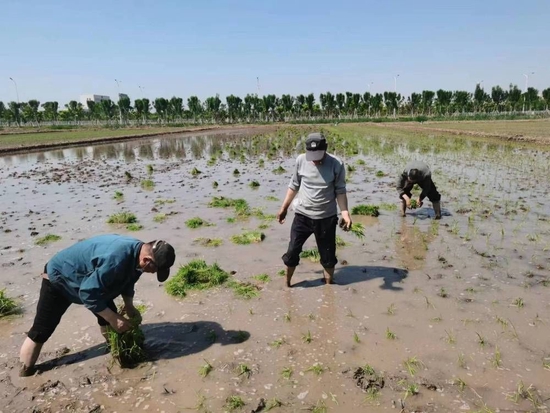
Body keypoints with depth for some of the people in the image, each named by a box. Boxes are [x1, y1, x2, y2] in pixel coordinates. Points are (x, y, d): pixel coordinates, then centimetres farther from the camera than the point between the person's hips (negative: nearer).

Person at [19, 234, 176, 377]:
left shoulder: (137, 251, -16)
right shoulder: (115, 259, -44)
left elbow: (127, 279, 5)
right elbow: (88, 294, -35)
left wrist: (129, 306, -5)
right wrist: (113, 318, -28)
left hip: (90, 281, 8)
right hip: (59, 278, -7)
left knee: (108, 318, 8)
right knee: (40, 331, 0)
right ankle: (25, 371, 16)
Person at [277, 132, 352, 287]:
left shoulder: (336, 165, -13)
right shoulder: (301, 160, -7)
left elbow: (340, 191, -5)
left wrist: (345, 213, -17)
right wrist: (284, 208, 10)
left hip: (326, 218, -1)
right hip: (302, 215, 2)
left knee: (328, 256, 11)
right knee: (292, 251, 8)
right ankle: (286, 284, 29)